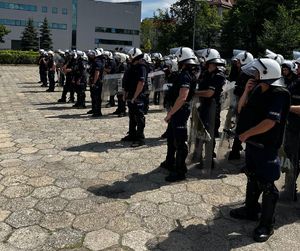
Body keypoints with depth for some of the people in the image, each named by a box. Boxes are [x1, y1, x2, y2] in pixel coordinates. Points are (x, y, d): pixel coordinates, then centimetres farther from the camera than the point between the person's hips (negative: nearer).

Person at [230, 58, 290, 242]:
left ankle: (267, 225, 16)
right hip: (252, 143, 8)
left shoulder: (279, 95, -19)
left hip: (267, 146, -8)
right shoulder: (257, 90, 3)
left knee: (266, 185, 1)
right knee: (252, 178, 20)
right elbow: (241, 110, 10)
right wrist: (246, 91, -5)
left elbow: (270, 123, -26)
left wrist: (246, 133, -16)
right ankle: (251, 210, 39)